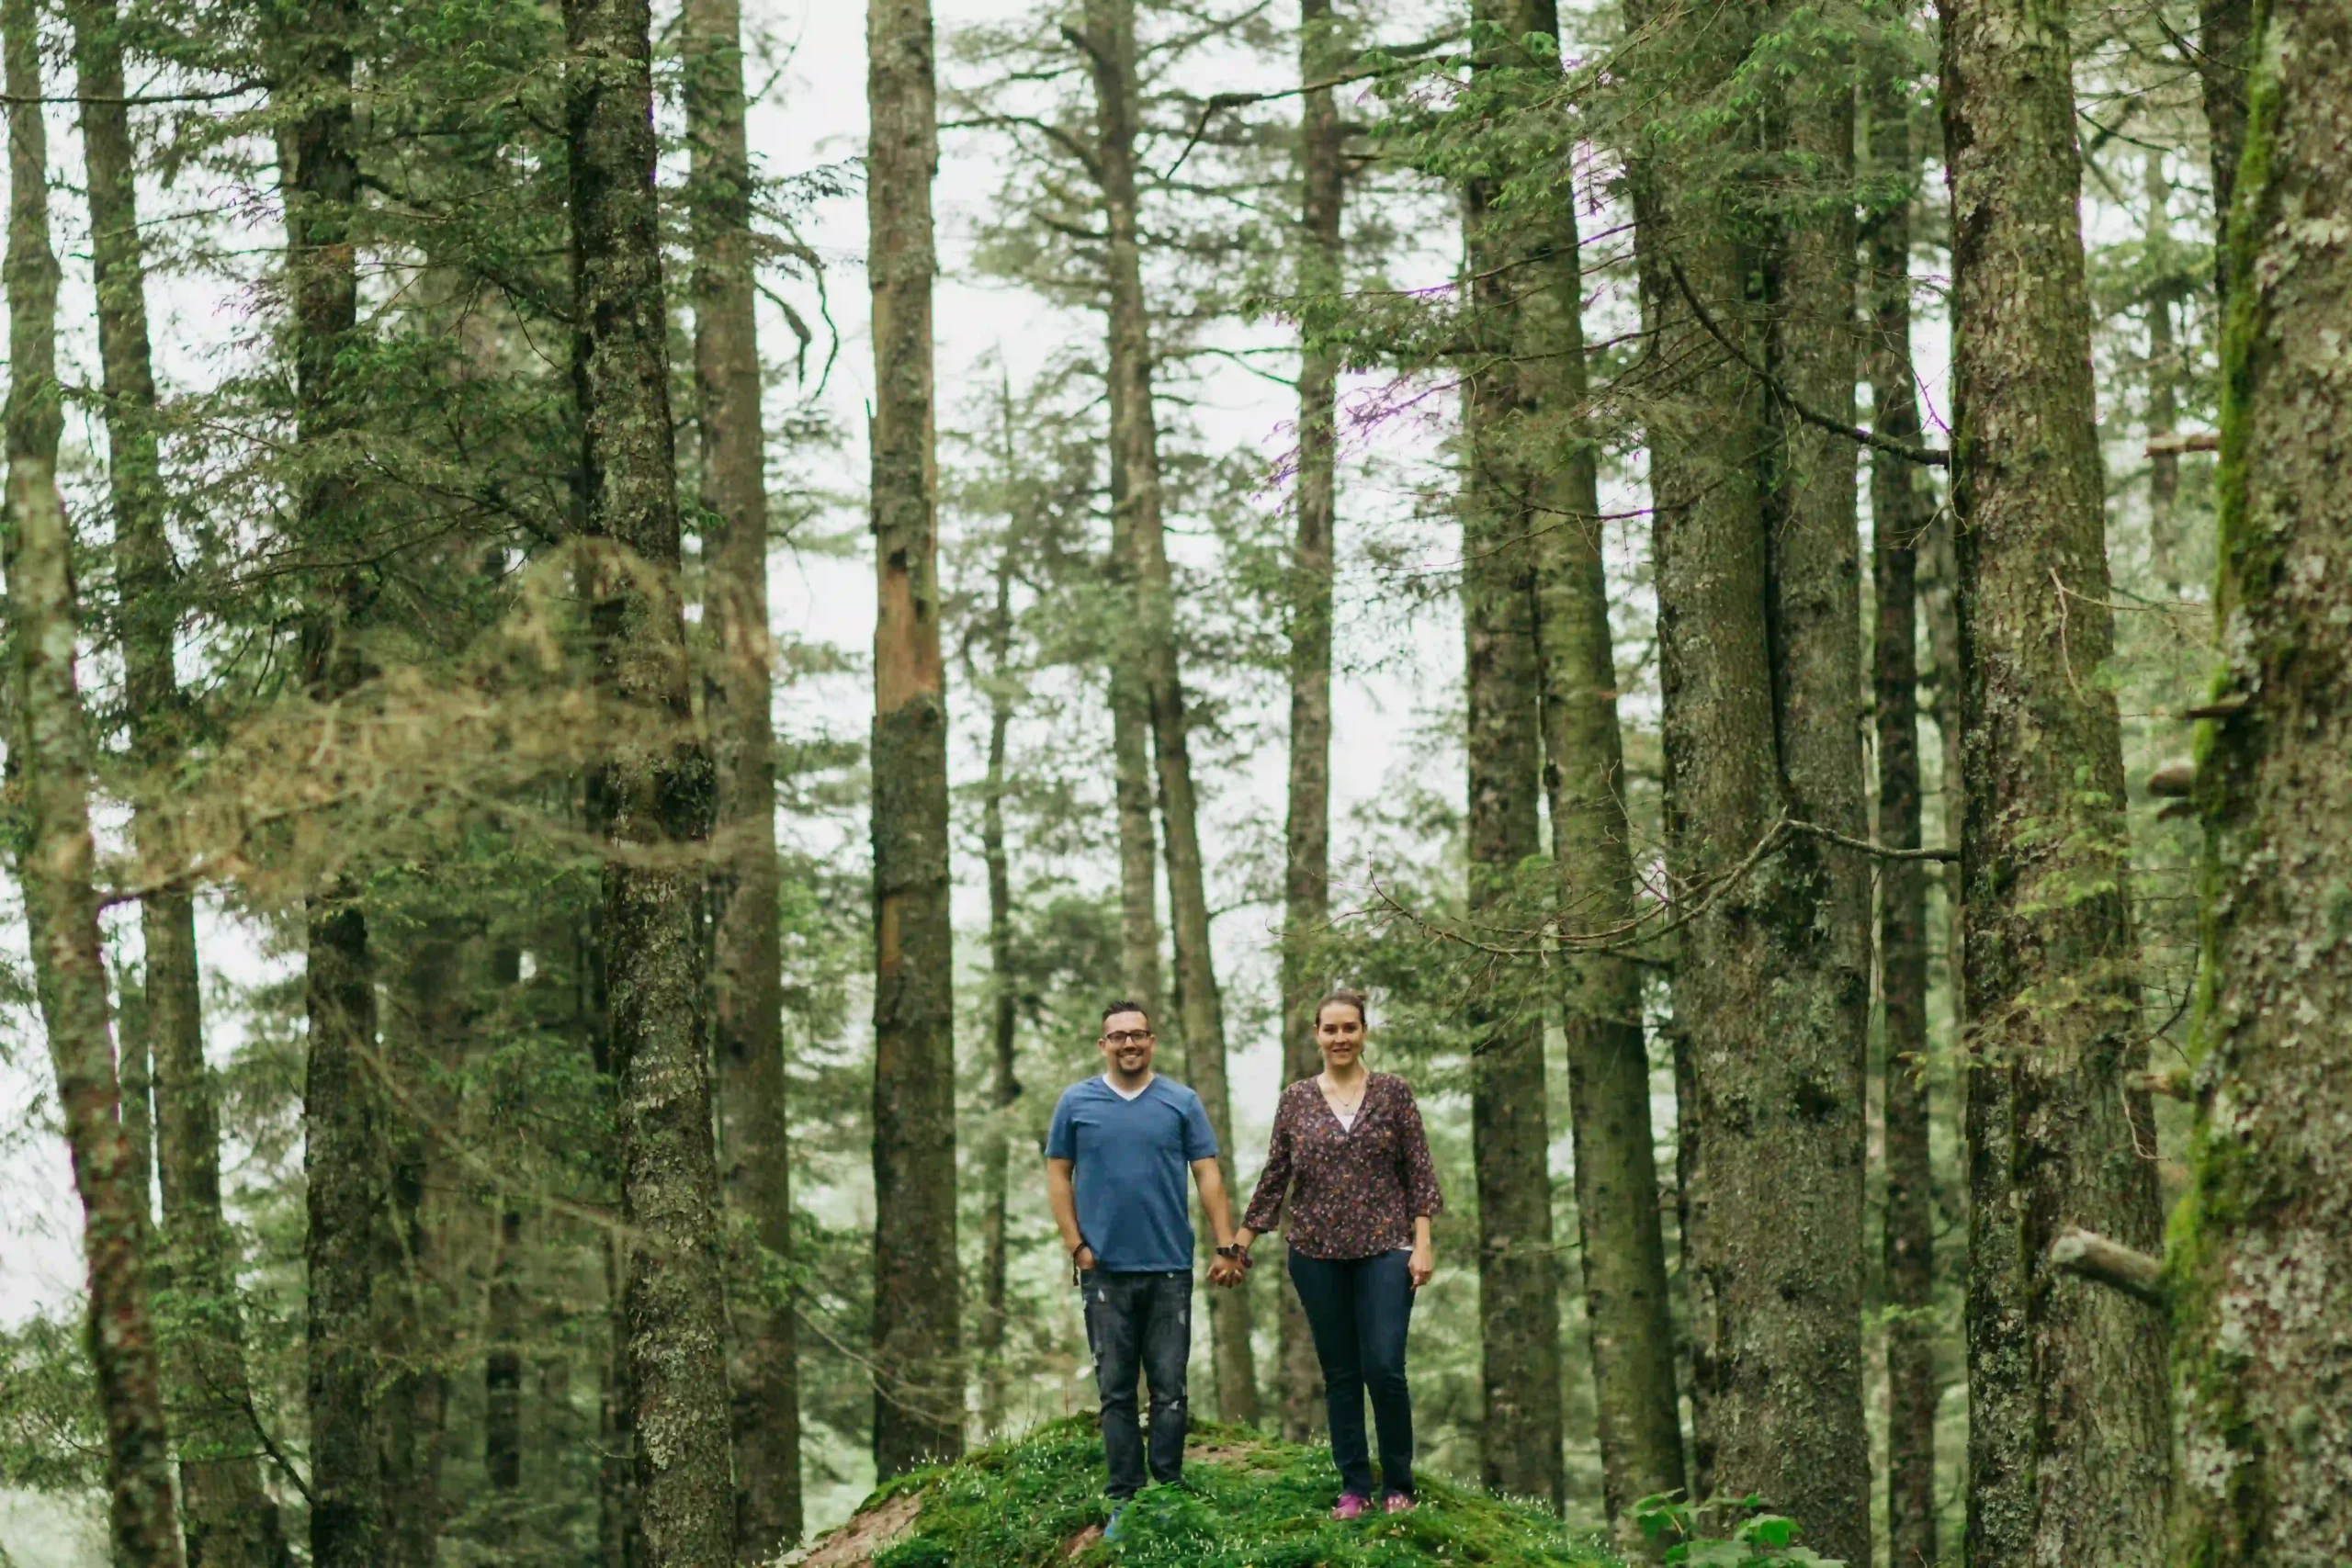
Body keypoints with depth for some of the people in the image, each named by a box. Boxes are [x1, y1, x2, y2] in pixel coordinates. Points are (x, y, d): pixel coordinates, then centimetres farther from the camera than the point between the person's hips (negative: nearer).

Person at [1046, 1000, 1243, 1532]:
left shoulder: (1182, 1103, 6)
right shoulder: (1076, 1103, 6)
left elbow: (1208, 1175, 4)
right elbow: (1058, 1175, 7)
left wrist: (1227, 1246, -4)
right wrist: (1076, 1245, -2)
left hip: (1170, 1267, 0)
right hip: (1105, 1269, 0)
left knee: (1169, 1388, 2)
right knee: (1116, 1390, 3)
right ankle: (1124, 1498, 8)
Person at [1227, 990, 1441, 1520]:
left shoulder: (1393, 1092, 2)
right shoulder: (1296, 1099, 6)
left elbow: (1419, 1172, 1)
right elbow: (1274, 1178, 11)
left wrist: (1422, 1243, -7)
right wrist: (1239, 1246, 10)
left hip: (1385, 1249, -2)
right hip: (1317, 1253, 2)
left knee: (1384, 1368, -10)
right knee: (1340, 1374, 5)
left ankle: (1398, 1486, 5)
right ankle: (1354, 1487, 13)